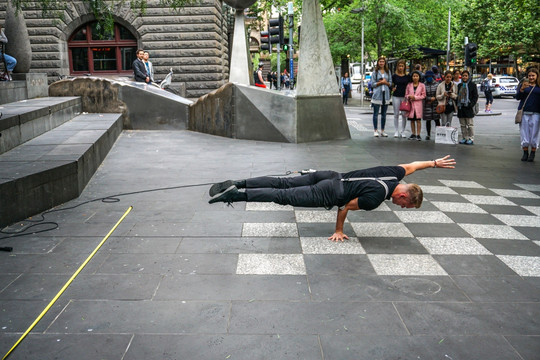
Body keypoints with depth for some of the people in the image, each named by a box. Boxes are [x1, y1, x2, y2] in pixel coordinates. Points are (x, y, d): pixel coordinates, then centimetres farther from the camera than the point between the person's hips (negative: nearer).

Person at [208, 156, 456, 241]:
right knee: (283, 196, -8)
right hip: (329, 194, -8)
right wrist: (338, 231, 1)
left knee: (282, 184, 5)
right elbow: (346, 207, -12)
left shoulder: (395, 175, 5)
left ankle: (235, 185, 2)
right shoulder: (376, 198, -18)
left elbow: (411, 165, 26)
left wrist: (434, 163, 39)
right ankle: (233, 196, -13)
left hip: (331, 178, 8)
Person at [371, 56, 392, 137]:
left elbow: (390, 83, 10)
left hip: (386, 94, 3)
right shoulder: (375, 72, 2)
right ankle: (375, 131, 6)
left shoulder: (388, 72, 11)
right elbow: (372, 84, -2)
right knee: (376, 114, -1)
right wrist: (380, 82, -13)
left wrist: (385, 82, -9)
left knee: (384, 114, 7)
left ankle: (382, 131, 14)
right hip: (377, 94, -3)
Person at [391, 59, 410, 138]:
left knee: (404, 114, 0)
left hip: (404, 97, 0)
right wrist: (392, 89, -9)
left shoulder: (407, 76, 6)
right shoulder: (394, 76, 4)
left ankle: (402, 131, 9)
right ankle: (397, 131, 10)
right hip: (396, 96, 0)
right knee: (396, 114, 2)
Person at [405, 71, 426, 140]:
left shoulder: (422, 85, 2)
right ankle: (413, 134, 15)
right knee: (412, 120, 7)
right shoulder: (409, 85, 9)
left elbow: (423, 95, 0)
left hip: (418, 104, -3)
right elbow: (406, 94, 12)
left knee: (418, 120, -4)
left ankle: (418, 134, -1)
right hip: (411, 104, 3)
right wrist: (409, 96, -9)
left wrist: (415, 97, -11)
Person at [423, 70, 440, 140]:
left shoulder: (437, 85, 3)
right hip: (427, 105, 1)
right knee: (428, 121, 7)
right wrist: (430, 98, -11)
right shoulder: (424, 85, 4)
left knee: (437, 120, -1)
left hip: (435, 105, -1)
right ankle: (428, 135, 16)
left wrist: (434, 99, -11)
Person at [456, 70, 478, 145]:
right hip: (461, 107, 5)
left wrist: (471, 104, -14)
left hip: (468, 107, -5)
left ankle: (471, 139, 0)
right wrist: (457, 104, 8)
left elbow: (475, 96, -3)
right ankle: (464, 138, 15)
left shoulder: (472, 85, 0)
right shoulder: (460, 85, 15)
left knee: (470, 124, -3)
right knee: (463, 124, 9)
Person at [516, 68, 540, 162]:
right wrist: (522, 89, -16)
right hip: (524, 112, 1)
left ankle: (532, 154, 9)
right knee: (524, 134, 2)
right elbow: (517, 97, 0)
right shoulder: (524, 85, 9)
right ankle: (525, 153, 12)